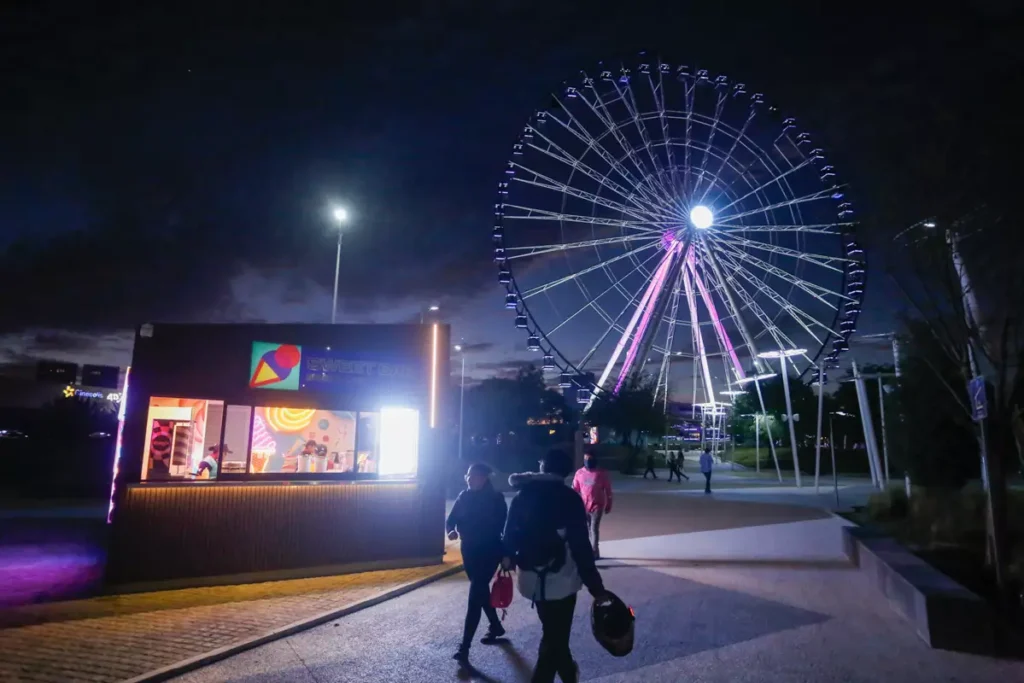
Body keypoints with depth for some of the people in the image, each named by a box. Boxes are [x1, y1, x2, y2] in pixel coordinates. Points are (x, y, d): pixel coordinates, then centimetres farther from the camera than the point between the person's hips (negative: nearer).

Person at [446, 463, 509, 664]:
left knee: (475, 596, -9)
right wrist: (451, 530, -19)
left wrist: (506, 553, -17)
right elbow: (451, 519, 1)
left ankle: (464, 647, -6)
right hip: (469, 550, 6)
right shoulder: (464, 496, 1)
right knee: (481, 591, 20)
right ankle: (495, 626, 42)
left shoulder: (495, 499, -12)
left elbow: (501, 526, -12)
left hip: (489, 551, -6)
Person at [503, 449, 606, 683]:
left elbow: (510, 534, 9)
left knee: (553, 632, 26)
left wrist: (508, 559, 28)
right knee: (555, 637, 7)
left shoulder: (522, 496, 2)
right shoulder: (569, 498, -13)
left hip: (530, 577, 6)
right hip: (559, 578, -6)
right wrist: (596, 588, -12)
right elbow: (580, 546, -16)